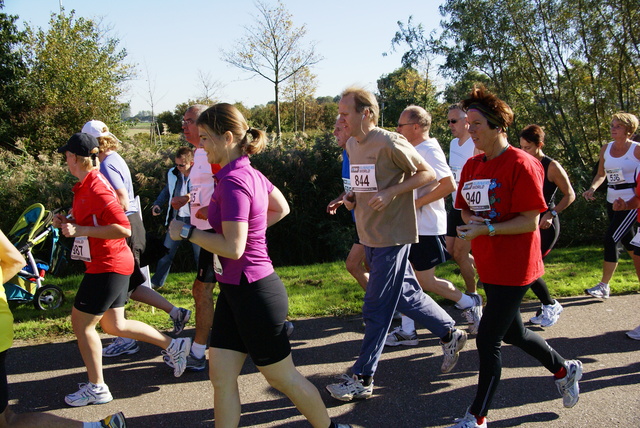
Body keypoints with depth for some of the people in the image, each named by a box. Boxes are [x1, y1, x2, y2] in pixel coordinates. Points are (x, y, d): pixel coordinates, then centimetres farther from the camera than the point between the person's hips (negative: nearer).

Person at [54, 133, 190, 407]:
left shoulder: (96, 188, -21)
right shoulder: (85, 186, 10)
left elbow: (123, 229, -27)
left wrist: (80, 230, -27)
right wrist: (67, 222, 7)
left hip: (108, 266, -10)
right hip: (106, 264, 10)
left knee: (81, 323, 1)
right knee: (114, 325, 17)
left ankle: (96, 388, 14)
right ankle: (173, 346, 26)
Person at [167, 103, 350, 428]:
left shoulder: (233, 181, -21)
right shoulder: (251, 174, 7)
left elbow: (233, 248, -26)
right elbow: (282, 209, 23)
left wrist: (186, 231, -15)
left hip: (252, 292, -9)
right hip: (235, 290, 9)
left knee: (281, 376, 9)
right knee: (221, 376, 10)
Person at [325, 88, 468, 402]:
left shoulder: (390, 144, -16)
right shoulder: (352, 145, 9)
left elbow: (427, 173, -11)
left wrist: (390, 193, -21)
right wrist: (352, 197, 1)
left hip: (391, 237, -8)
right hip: (369, 235, 8)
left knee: (376, 309, -2)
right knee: (407, 294, 18)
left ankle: (362, 379, 8)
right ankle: (450, 333, 37)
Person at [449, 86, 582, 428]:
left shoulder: (520, 164, -16)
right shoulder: (471, 166, 7)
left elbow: (531, 221, -18)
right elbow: (467, 211, 14)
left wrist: (487, 229, -26)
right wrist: (471, 223, -8)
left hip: (514, 267, -8)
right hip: (489, 265, 8)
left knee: (488, 339, -6)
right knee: (512, 332, 21)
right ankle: (565, 370, 45)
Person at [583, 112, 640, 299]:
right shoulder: (606, 149, 6)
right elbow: (601, 174, 14)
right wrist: (592, 189, -4)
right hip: (612, 200, 6)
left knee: (611, 239, -12)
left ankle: (604, 286, -4)